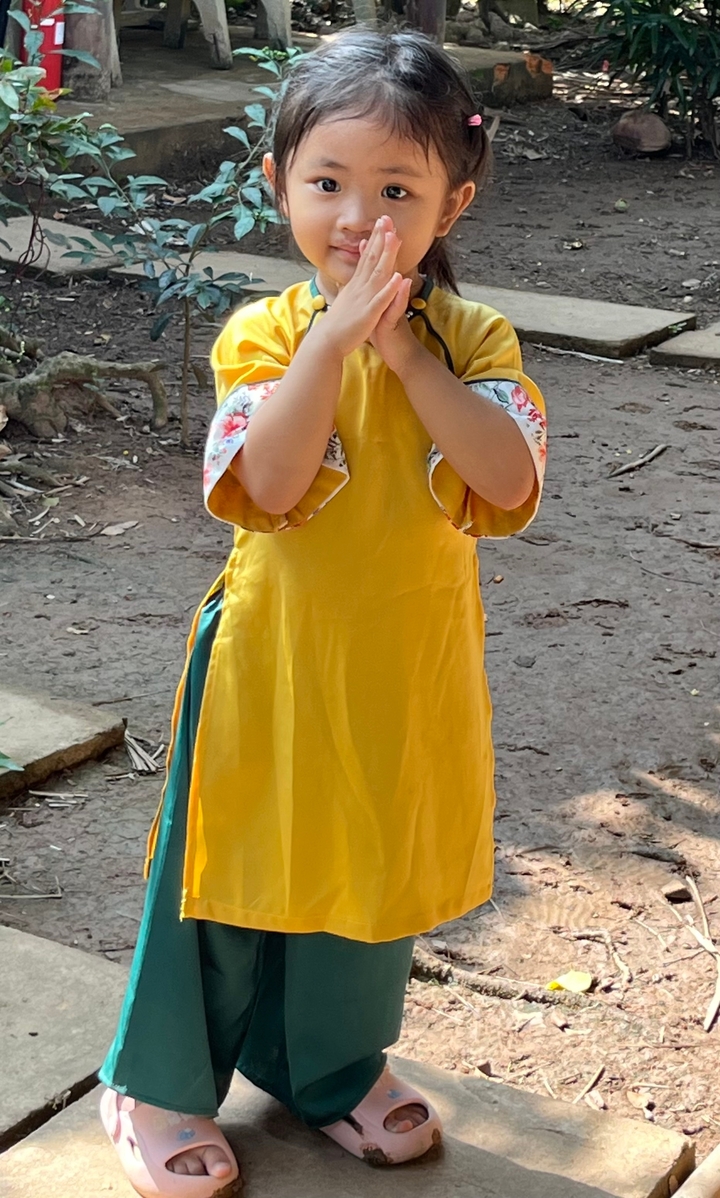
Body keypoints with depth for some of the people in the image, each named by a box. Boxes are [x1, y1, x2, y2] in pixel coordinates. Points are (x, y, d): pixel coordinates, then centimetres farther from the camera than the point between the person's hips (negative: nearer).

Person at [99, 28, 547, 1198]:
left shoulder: (472, 341, -6)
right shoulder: (266, 333, -11)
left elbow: (510, 485, -21)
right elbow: (267, 486, -26)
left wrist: (406, 352, -25)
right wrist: (336, 333, -30)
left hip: (407, 670, 3)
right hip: (277, 660, -2)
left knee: (371, 864, 19)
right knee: (235, 873, 11)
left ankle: (337, 1065, 43)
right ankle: (163, 1085, 32)